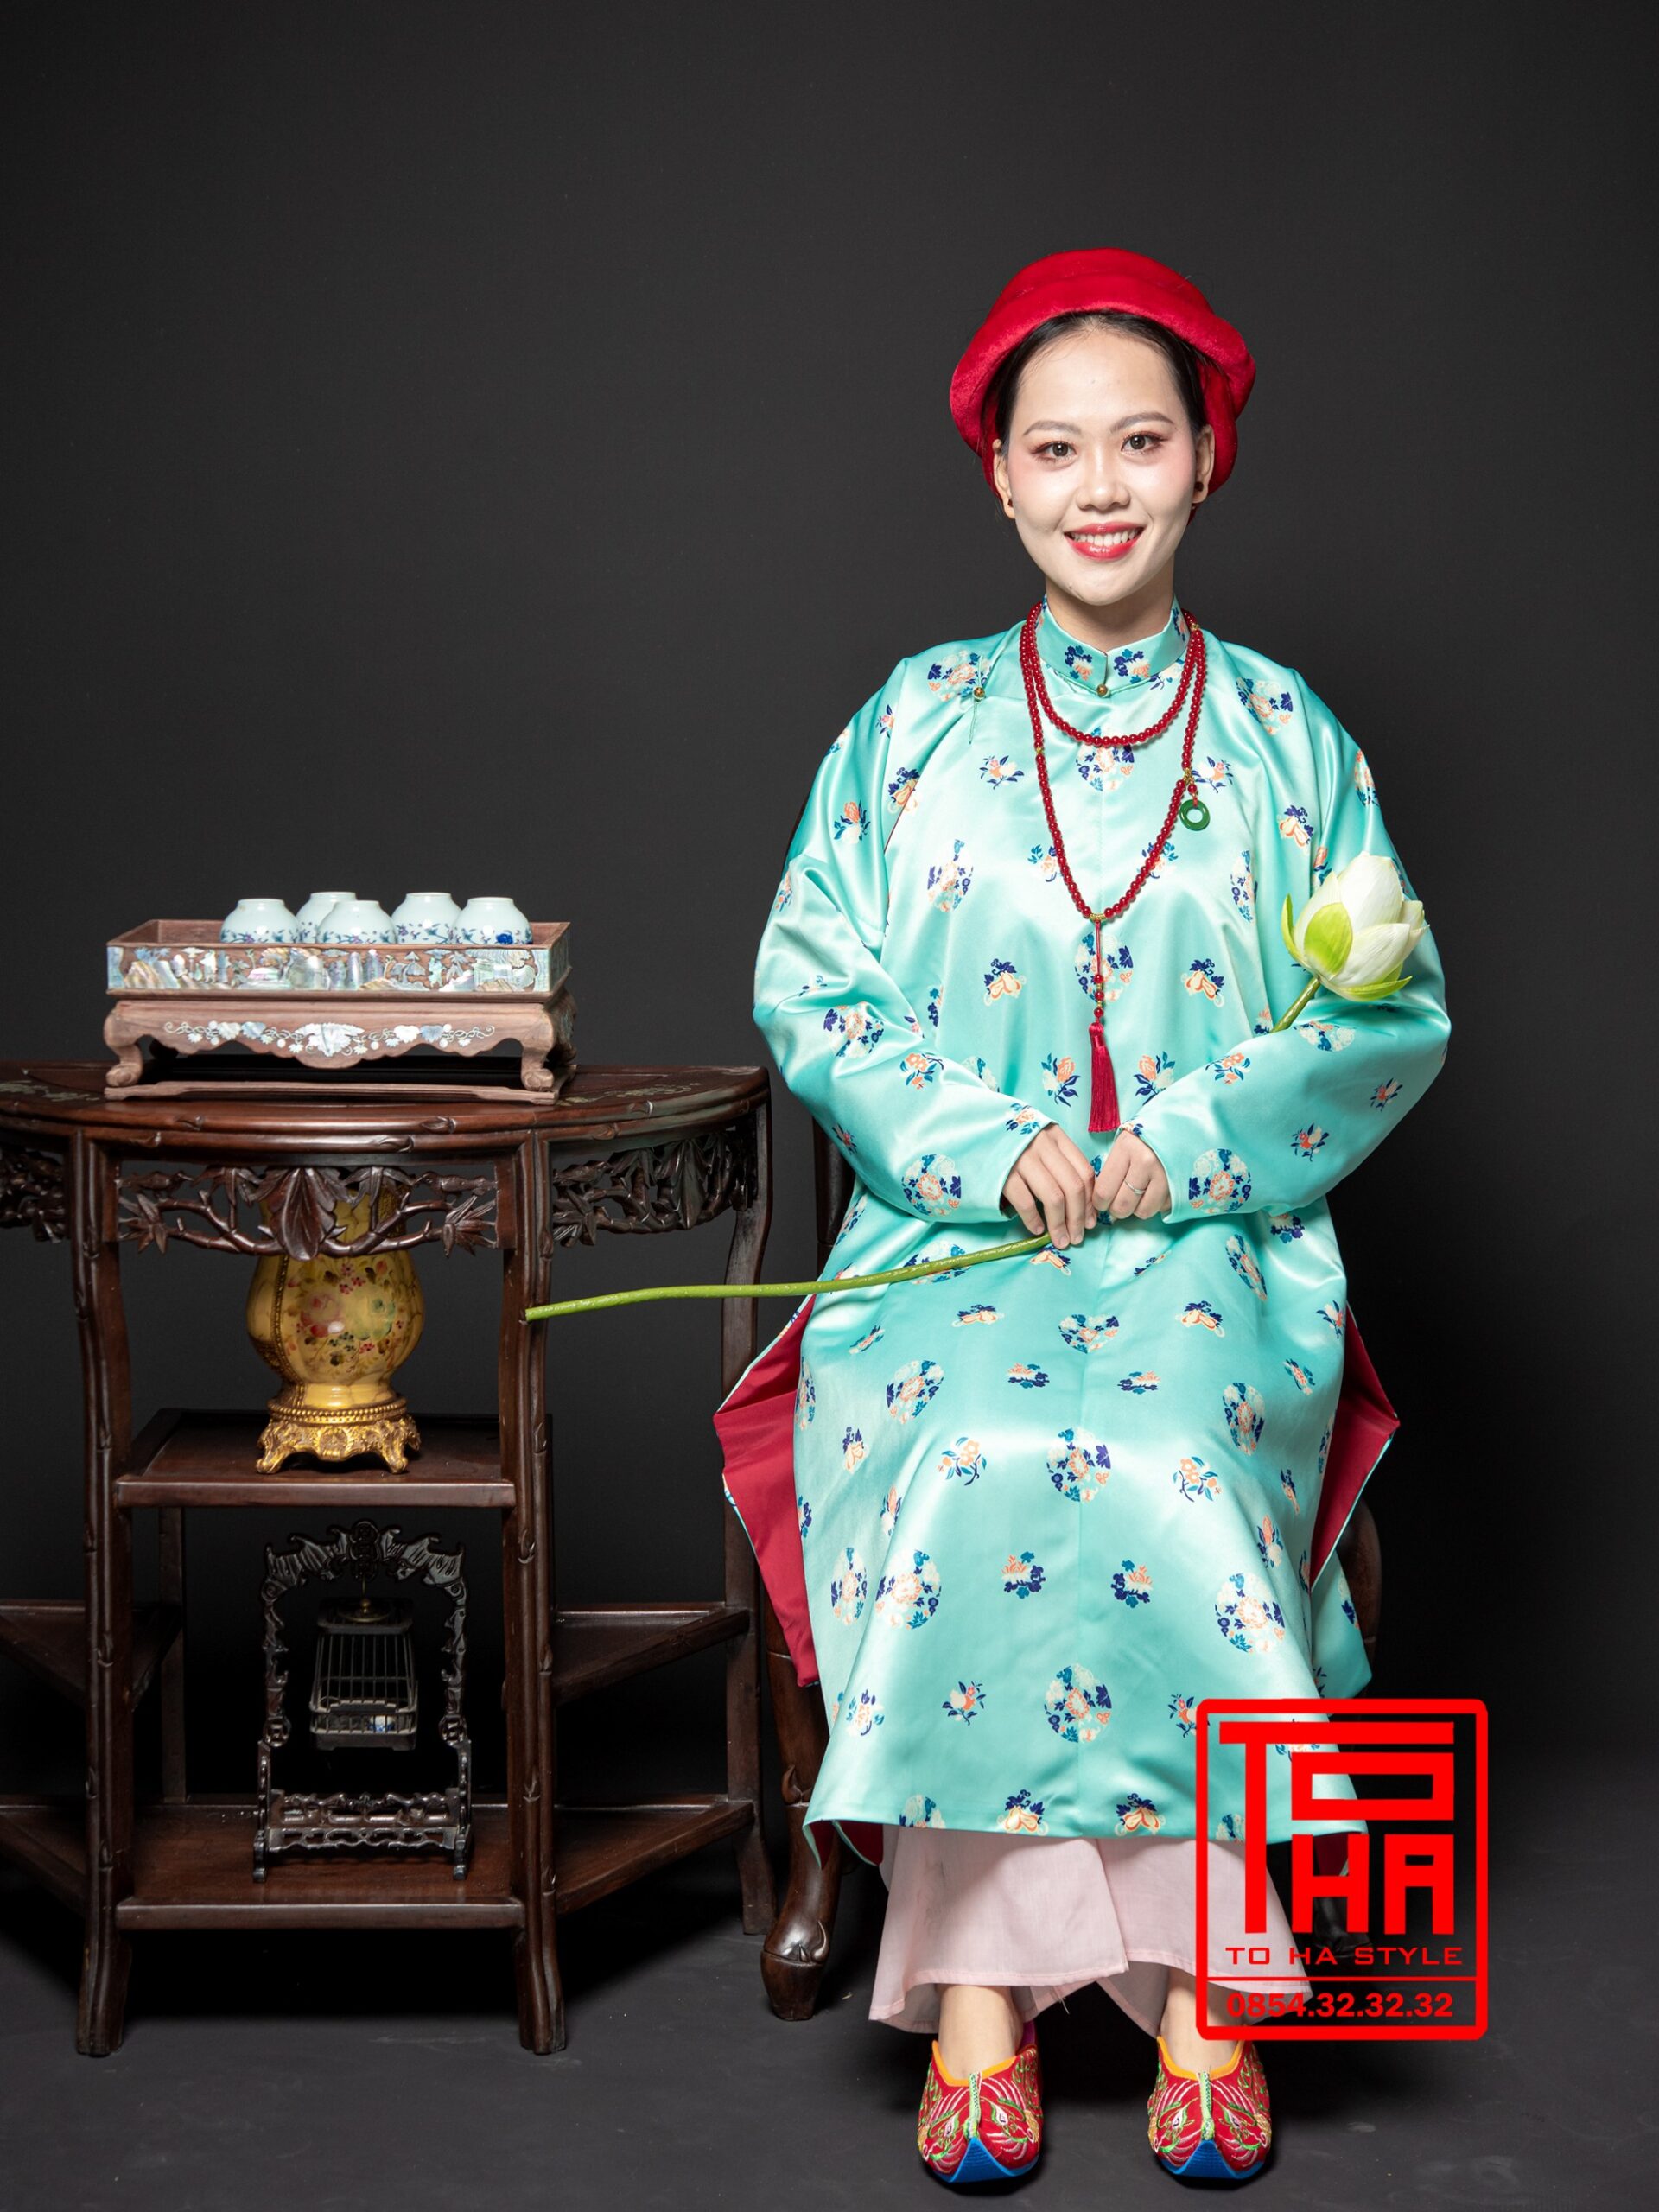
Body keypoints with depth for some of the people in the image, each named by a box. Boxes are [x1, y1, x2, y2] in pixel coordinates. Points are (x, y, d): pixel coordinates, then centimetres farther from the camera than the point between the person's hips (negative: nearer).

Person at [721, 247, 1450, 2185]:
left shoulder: (1284, 735, 10)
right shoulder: (916, 723, 11)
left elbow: (1393, 1021, 7)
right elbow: (811, 992, 6)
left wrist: (1198, 1142, -9)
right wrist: (981, 1145, -10)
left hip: (1224, 1241, 0)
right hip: (955, 1228, 0)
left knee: (1167, 1465, -33)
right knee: (974, 1461, -32)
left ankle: (1206, 1982, -23)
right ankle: (979, 1987, -26)